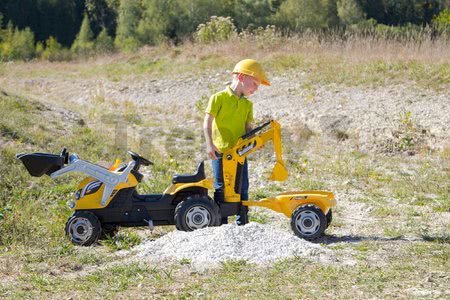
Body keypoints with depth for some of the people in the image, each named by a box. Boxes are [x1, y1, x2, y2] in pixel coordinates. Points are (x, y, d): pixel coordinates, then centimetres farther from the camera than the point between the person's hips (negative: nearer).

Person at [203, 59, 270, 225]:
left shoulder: (248, 105, 11)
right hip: (220, 151, -5)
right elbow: (207, 122, -10)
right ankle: (221, 223, 11)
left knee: (242, 189, 5)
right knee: (220, 189, 3)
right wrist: (209, 144, -21)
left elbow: (248, 127, 9)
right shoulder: (219, 98, -6)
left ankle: (242, 223, 13)